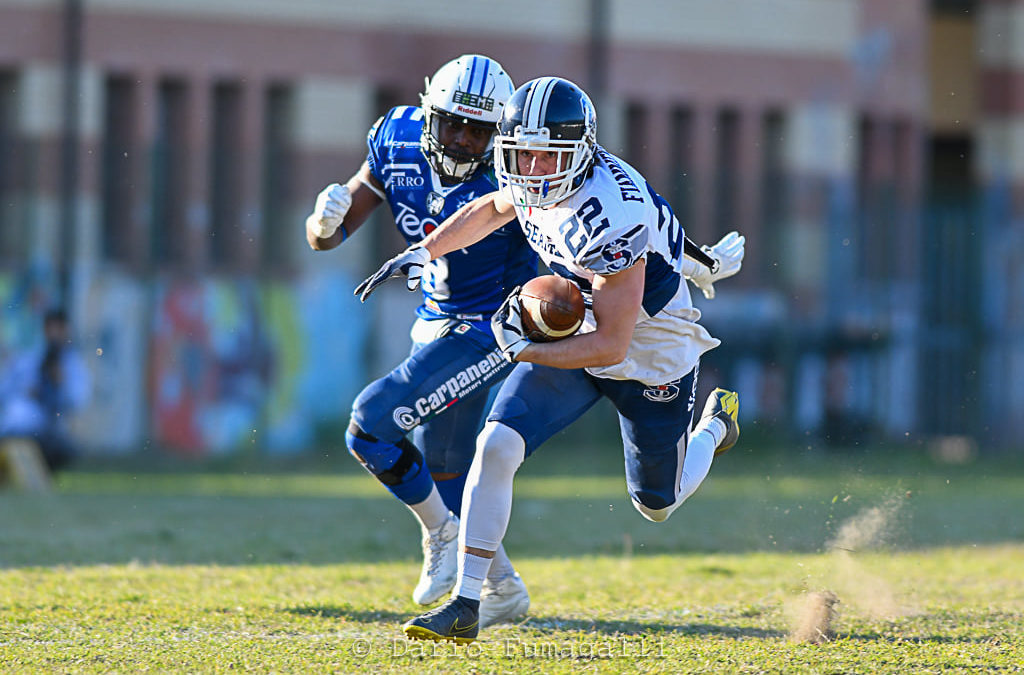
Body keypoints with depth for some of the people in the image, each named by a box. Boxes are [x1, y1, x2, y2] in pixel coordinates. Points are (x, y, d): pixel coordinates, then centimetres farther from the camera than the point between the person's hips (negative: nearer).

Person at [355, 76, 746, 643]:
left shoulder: (611, 214, -37)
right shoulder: (528, 181, -14)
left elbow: (611, 344, -32)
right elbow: (493, 208, 15)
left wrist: (528, 353, -36)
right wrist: (422, 252, 13)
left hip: (649, 353, -5)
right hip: (571, 332, 6)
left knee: (657, 506, 15)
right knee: (496, 447, -14)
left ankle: (714, 428, 48)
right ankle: (464, 606, -8)